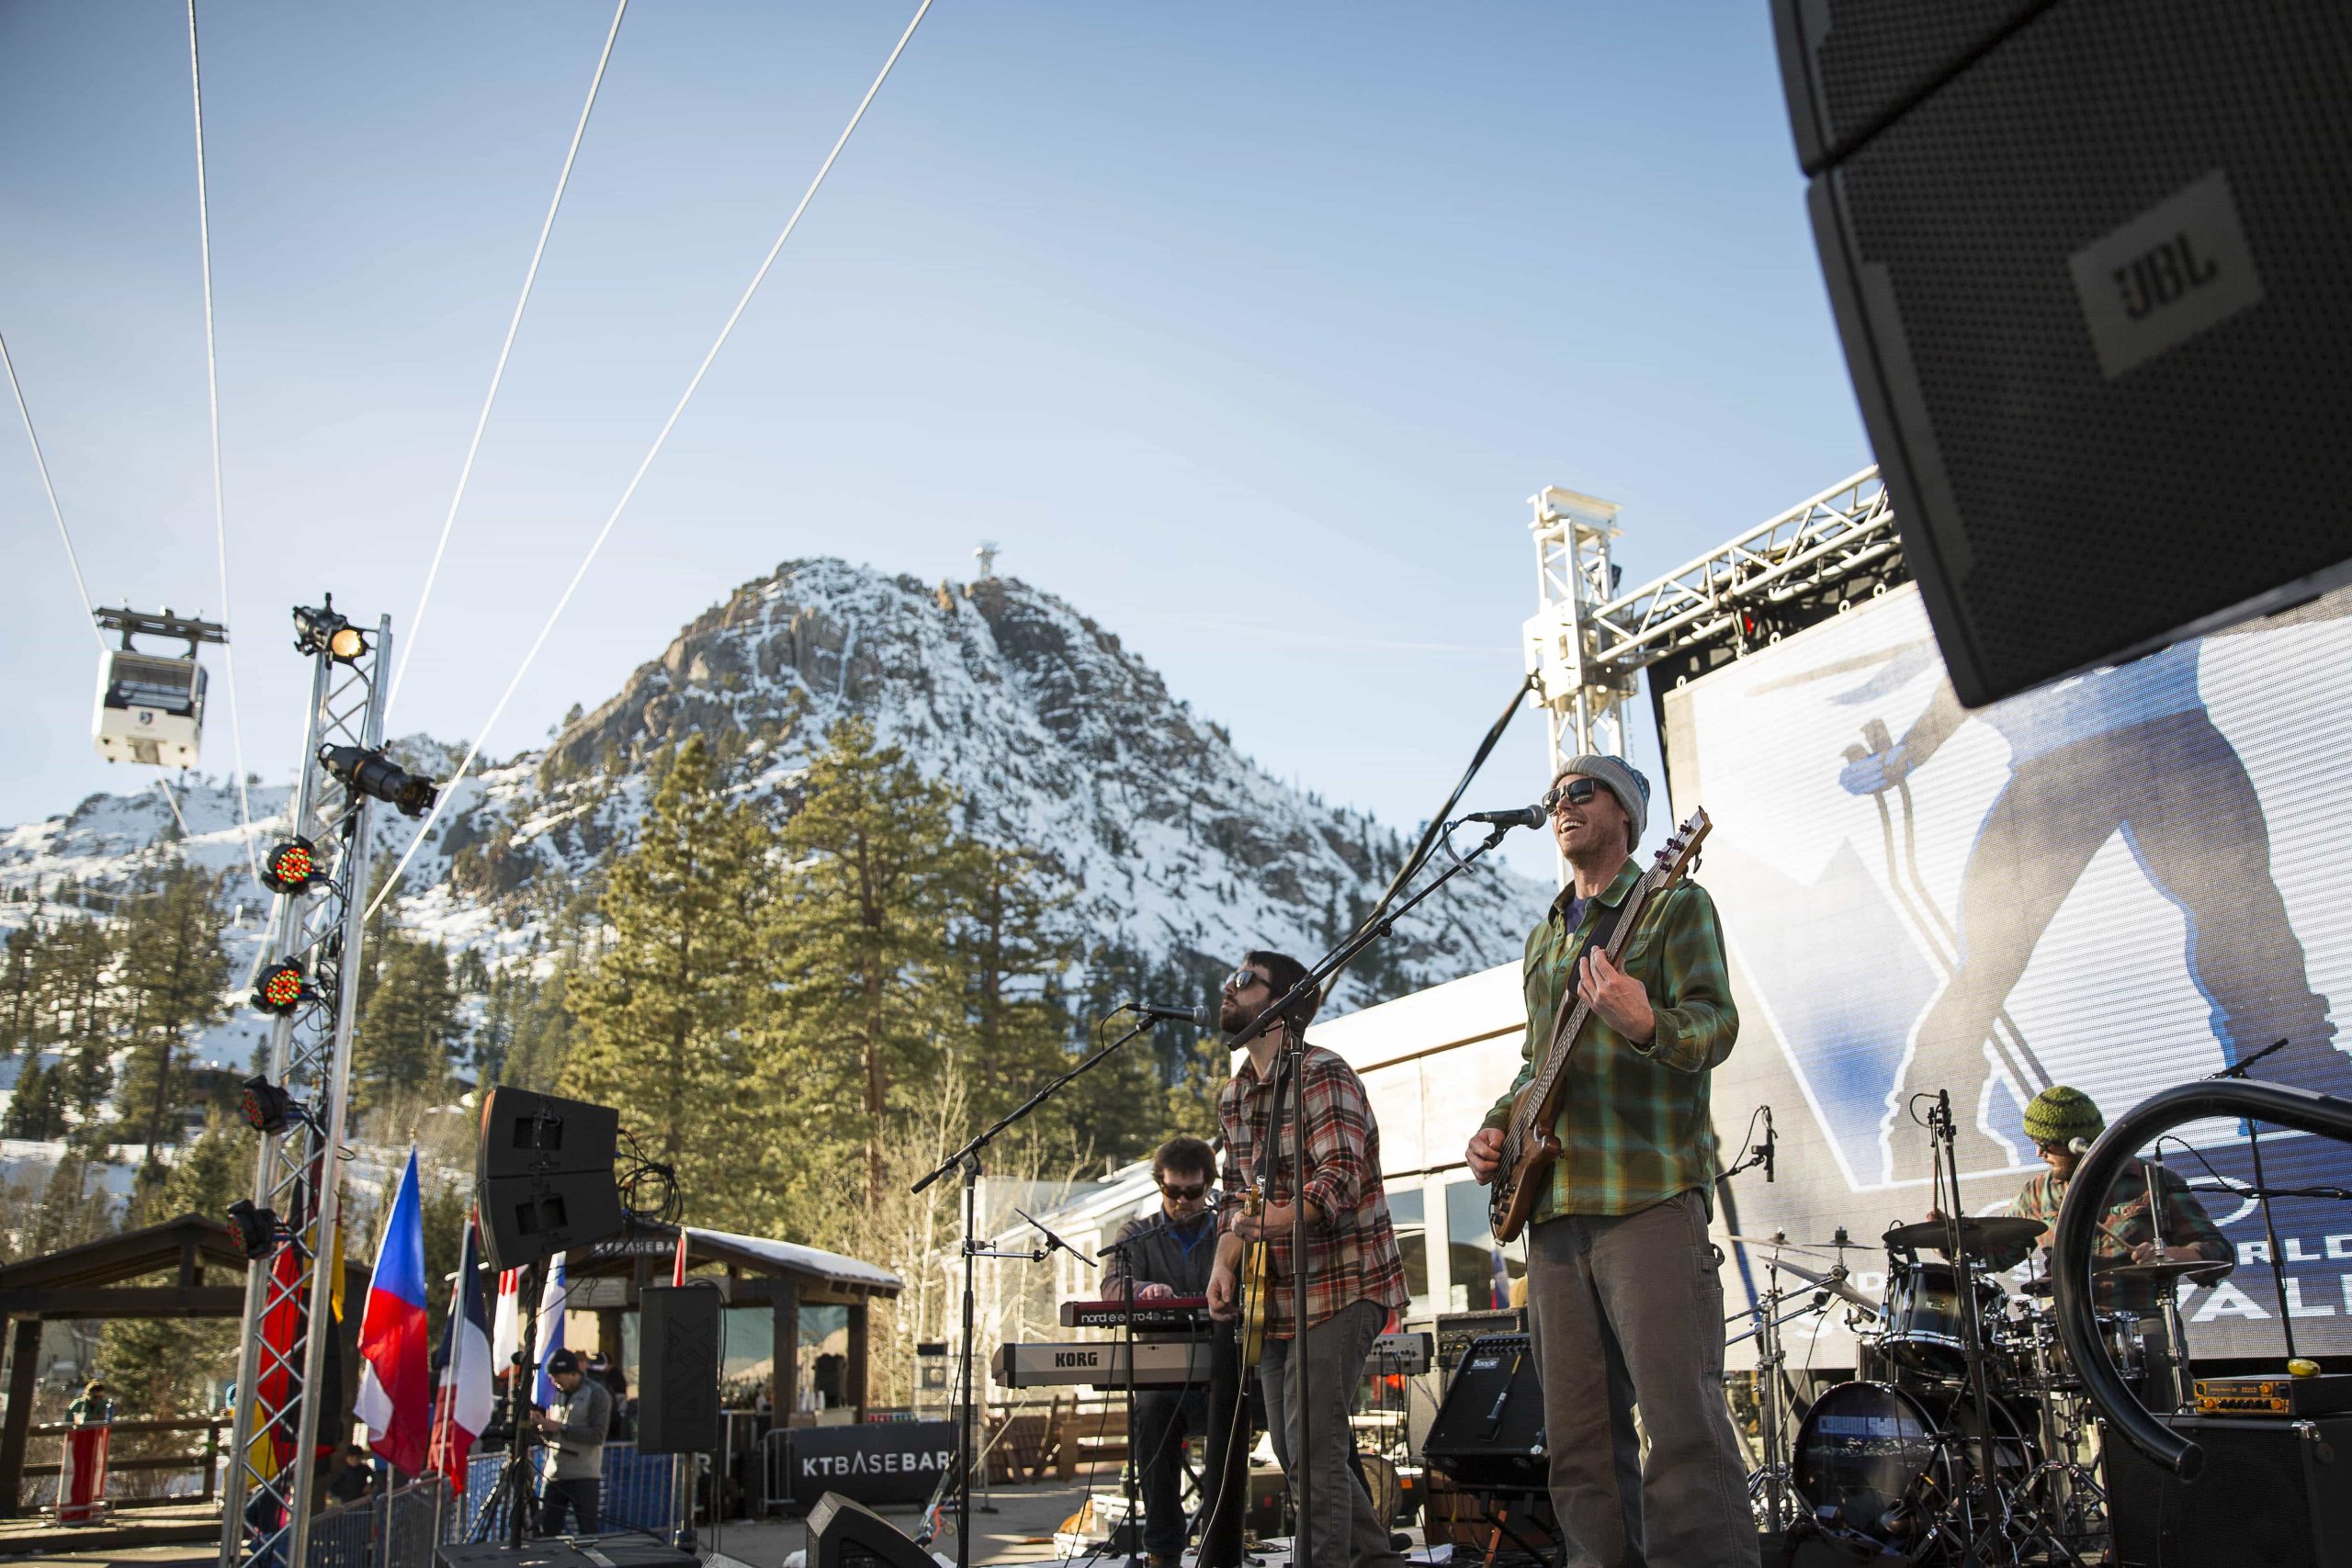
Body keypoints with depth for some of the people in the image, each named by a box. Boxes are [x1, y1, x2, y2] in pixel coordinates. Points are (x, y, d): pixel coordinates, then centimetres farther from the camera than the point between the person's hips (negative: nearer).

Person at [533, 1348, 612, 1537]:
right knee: (546, 1531, 4)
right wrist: (542, 1424, 0)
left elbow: (597, 1435, -13)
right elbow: (551, 1436, 21)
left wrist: (561, 1427, -15)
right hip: (553, 1475, 6)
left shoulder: (597, 1394, -4)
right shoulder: (558, 1395, 17)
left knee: (588, 1533, -4)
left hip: (584, 1477, -6)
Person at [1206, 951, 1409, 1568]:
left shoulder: (1322, 1075, -14)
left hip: (1342, 1285, -9)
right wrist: (1223, 1262, 0)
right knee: (1293, 1451, 14)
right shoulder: (1233, 1097, 12)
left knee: (1312, 1443, -15)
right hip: (1275, 1295, 9)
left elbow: (1341, 1180, -25)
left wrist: (1274, 1222, -40)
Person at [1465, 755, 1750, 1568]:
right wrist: (1496, 1127, 12)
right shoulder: (1543, 938, 23)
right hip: (1553, 1203, 7)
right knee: (1579, 1440, 8)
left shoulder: (1675, 905, 3)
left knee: (1683, 1425, -11)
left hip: (1650, 1196, -7)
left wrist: (1646, 1026, -31)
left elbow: (1717, 1021, -10)